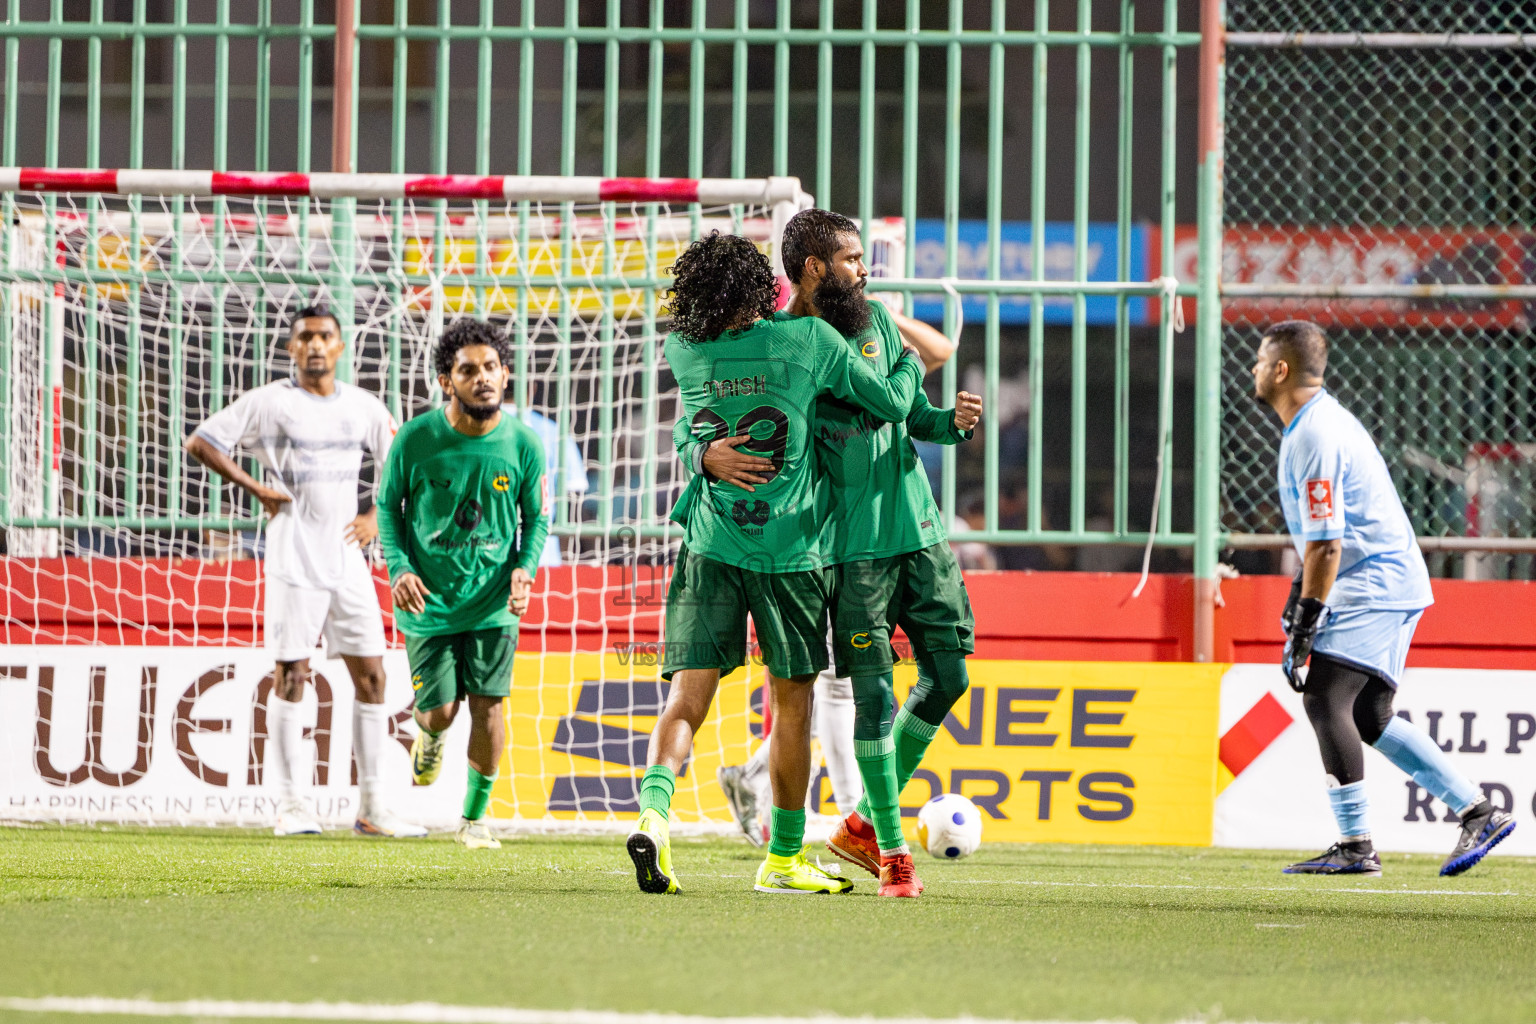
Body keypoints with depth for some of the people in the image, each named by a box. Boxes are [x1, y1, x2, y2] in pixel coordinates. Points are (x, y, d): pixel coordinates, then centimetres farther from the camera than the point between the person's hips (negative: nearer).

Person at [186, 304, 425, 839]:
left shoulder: (363, 408, 11)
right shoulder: (269, 403, -1)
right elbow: (200, 442, -1)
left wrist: (376, 517, 9)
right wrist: (256, 488, -6)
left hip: (348, 562, 4)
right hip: (293, 563, -4)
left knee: (371, 676, 1)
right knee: (290, 676, -4)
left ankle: (371, 808, 6)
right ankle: (292, 805, 0)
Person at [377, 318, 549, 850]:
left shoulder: (523, 445, -8)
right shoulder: (415, 440, -12)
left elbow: (537, 517, 6)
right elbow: (389, 506, 2)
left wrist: (524, 568, -13)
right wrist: (399, 568, -13)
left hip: (494, 601, 1)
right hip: (429, 601, -1)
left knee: (486, 704, -3)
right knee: (440, 710, -1)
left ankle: (475, 817, 16)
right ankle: (429, 735, 38)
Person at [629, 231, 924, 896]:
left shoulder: (682, 353, -2)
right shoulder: (808, 341, -10)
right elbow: (890, 402, 1)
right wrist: (910, 360, 21)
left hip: (710, 544, 2)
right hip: (788, 549, -2)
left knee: (687, 696, -1)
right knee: (791, 703, 12)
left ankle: (653, 810, -28)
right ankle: (784, 858, 20)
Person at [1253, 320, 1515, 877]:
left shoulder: (1315, 437, -18)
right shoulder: (1321, 420, 15)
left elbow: (1326, 543, -22)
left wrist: (1305, 627, -19)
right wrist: (1300, 594, 26)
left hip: (1373, 586, -11)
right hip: (1393, 583, 11)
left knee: (1326, 698, -16)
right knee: (1368, 718, 12)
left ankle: (1355, 846, -18)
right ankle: (1479, 813, 13)